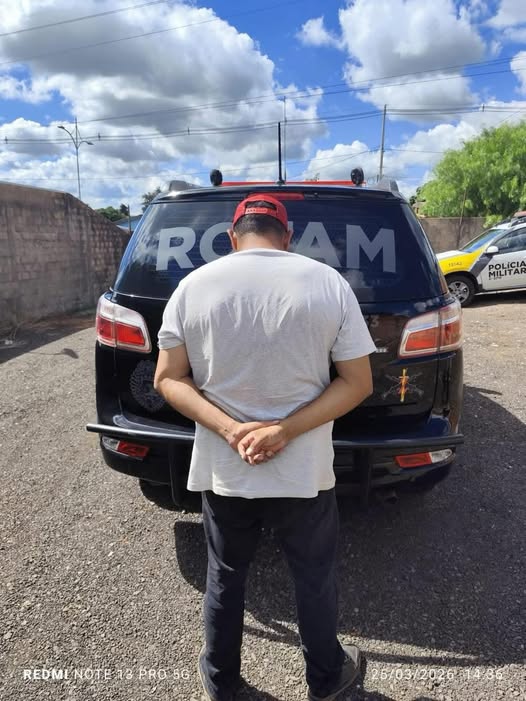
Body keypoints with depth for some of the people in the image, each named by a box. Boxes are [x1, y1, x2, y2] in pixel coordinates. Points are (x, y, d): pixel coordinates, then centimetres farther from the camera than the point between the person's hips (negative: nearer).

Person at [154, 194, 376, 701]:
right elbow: (357, 383, -8)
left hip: (220, 472, 2)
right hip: (304, 473, -1)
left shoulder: (194, 285, -5)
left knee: (224, 579, 24)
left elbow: (168, 380, -4)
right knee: (315, 581, 22)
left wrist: (229, 429, -12)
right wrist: (287, 431, -13)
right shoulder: (329, 283, -8)